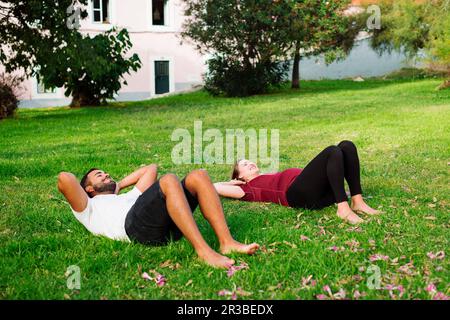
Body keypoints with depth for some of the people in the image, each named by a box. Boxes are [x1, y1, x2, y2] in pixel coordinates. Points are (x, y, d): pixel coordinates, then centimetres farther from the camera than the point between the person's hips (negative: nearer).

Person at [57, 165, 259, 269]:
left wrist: (118, 186, 46)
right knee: (169, 180, -30)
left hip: (167, 226, 7)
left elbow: (151, 169, 50)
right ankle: (203, 250, -42)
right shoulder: (89, 209, 27)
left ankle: (227, 243, -27)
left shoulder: (128, 196, 46)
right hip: (135, 224, -7)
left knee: (198, 176, -14)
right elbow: (64, 179, 11)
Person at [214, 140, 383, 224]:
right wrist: (234, 181, 23)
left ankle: (358, 203, -17)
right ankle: (343, 209, -35)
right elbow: (213, 187, 10)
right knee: (332, 151, -27)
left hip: (320, 191, 8)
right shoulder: (249, 188, 16)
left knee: (347, 145, -11)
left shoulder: (269, 177, 36)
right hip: (299, 193, -8)